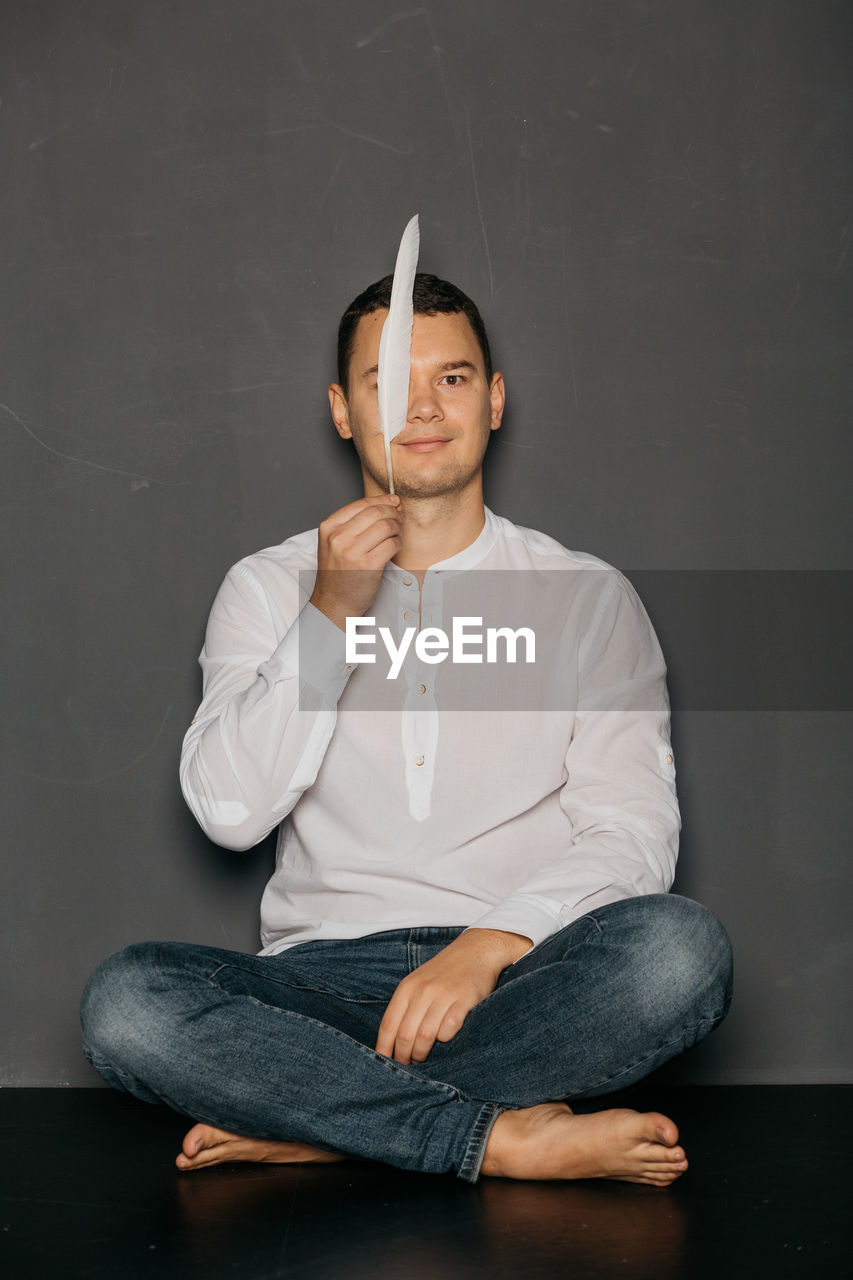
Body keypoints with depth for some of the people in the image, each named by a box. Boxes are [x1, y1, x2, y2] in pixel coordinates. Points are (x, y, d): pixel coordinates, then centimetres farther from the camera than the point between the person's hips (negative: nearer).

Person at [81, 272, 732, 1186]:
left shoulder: (587, 596, 10)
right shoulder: (268, 587, 11)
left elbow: (633, 833, 0)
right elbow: (229, 811, -3)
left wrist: (492, 943, -18)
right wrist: (331, 613, -11)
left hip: (522, 983, 0)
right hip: (323, 977, 0)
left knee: (681, 947, -32)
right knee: (126, 999, -29)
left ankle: (307, 1121, -23)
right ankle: (510, 1137, -26)